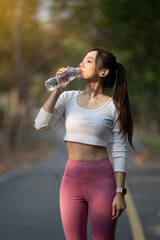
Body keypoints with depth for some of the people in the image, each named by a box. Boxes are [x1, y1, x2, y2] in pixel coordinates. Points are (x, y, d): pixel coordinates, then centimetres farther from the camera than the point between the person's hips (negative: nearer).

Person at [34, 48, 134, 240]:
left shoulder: (113, 107, -3)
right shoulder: (68, 98, 6)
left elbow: (119, 153, -4)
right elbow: (41, 125, -6)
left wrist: (120, 193, -9)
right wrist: (58, 90, -7)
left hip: (102, 180, -3)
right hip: (72, 179, 3)